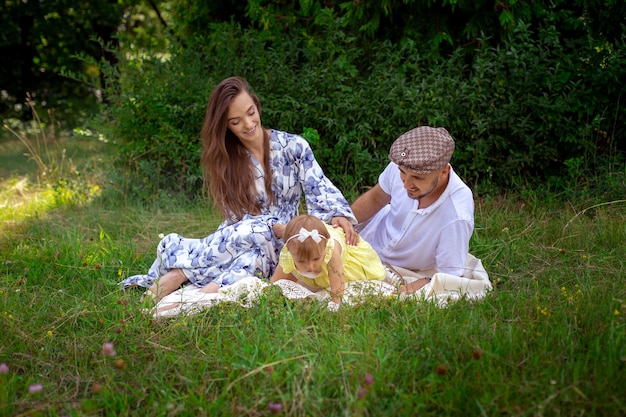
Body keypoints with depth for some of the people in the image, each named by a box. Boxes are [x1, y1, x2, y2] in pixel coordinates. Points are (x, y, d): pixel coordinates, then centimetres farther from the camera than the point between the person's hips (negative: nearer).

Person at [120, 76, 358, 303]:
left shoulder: (294, 147, -1)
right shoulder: (224, 161, 3)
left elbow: (319, 190, -7)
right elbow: (237, 218, -4)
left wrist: (338, 215, -28)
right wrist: (278, 227, -20)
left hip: (280, 247, -1)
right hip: (239, 237, 1)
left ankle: (179, 274, -32)